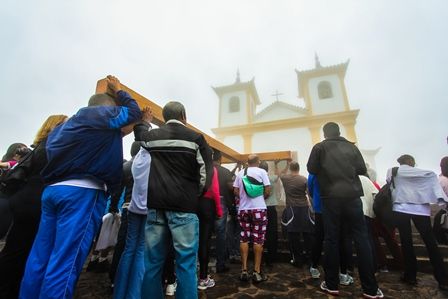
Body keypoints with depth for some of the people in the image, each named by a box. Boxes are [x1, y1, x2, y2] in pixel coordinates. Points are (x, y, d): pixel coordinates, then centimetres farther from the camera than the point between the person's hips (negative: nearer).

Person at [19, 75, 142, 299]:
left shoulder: (67, 124, 27)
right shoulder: (104, 113, 4)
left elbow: (53, 150, 28)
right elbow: (134, 112, 14)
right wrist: (118, 90, 26)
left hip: (52, 189, 9)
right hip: (83, 191, -8)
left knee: (40, 257, 11)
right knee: (65, 262, -7)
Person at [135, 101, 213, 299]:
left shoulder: (150, 137, 10)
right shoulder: (195, 138, 1)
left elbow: (140, 133, 34)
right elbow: (205, 173, -3)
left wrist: (144, 120, 52)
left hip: (154, 204, 4)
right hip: (183, 206, -3)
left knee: (152, 261, 12)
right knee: (186, 262, 4)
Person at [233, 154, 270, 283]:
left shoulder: (240, 173, 6)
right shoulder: (262, 172, -2)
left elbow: (235, 191, 4)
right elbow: (267, 191, -6)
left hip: (243, 209, 3)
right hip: (259, 209, -3)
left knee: (244, 239, 9)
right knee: (258, 240, 3)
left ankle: (244, 271, 14)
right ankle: (257, 272, 9)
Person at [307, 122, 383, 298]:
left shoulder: (319, 147, 4)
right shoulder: (351, 146, 10)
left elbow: (311, 169, 0)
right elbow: (362, 169, 11)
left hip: (331, 198, -2)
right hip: (352, 196, 2)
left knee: (331, 239, 5)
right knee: (361, 239, 8)